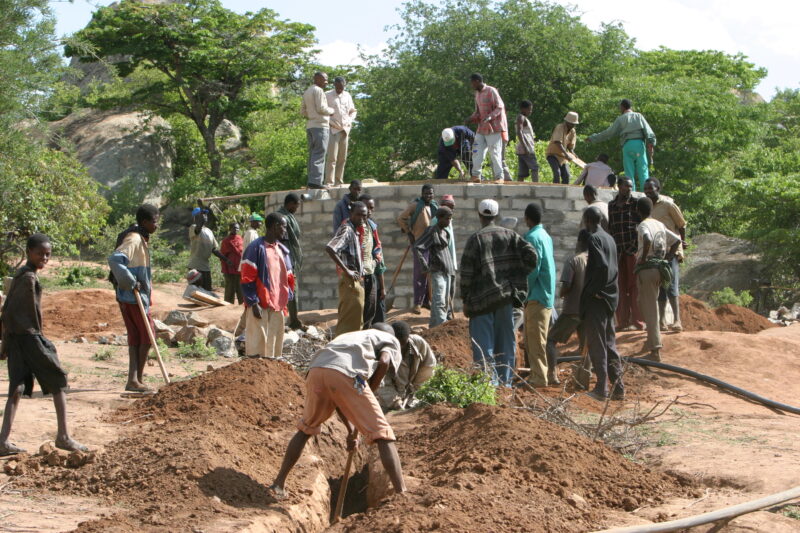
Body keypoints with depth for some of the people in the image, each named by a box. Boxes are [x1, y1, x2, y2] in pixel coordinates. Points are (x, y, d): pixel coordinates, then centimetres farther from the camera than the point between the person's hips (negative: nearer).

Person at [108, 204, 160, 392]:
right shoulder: (134, 239, -17)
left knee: (135, 336, 9)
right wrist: (130, 283, -27)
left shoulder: (141, 239, 15)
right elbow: (115, 259, -31)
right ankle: (137, 379, 2)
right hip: (133, 296, -10)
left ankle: (133, 380, 9)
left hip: (137, 295, 10)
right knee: (147, 334, -4)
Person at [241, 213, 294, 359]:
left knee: (275, 346, 9)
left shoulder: (283, 251, 16)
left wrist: (286, 300, 12)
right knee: (257, 346, -8)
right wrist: (253, 303, -15)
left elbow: (288, 278, 22)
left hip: (278, 306, 7)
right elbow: (247, 278, -11)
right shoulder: (256, 248, -8)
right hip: (260, 306, -7)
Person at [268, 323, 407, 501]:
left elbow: (335, 394, 37)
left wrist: (351, 429, 36)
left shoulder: (349, 336, 45)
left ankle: (279, 484, 32)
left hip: (316, 371, 5)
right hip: (347, 373, -5)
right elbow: (384, 362, 3)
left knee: (306, 428, 29)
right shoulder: (391, 340, 30)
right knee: (382, 435, 2)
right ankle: (401, 493, -7)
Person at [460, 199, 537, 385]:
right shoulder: (510, 235, 5)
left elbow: (466, 272, -8)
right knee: (506, 341, 13)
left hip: (482, 300, -4)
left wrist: (466, 300, -1)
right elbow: (531, 255, -5)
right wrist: (520, 277, 8)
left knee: (483, 344, 0)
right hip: (506, 298, 4)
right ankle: (505, 380, 17)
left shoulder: (476, 239, -6)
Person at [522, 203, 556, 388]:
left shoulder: (532, 237, -15)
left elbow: (533, 269, -19)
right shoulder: (546, 236, 13)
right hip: (547, 295, 9)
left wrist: (525, 293, -11)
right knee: (532, 338, 16)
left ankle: (539, 378, -4)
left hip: (537, 296, -9)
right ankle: (540, 372, 20)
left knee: (535, 338, -5)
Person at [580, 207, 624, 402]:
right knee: (610, 344, 13)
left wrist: (593, 289, -15)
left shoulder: (593, 239, -13)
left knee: (597, 345, -3)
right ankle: (618, 387, 13)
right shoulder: (610, 239, 13)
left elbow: (602, 266, -24)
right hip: (610, 298, 8)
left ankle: (601, 389, -2)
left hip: (596, 299, -8)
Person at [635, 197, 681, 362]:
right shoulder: (660, 225, 14)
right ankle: (652, 341, 30)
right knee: (645, 304, 24)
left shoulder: (643, 225, -10)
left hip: (646, 269, -8)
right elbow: (677, 240, 19)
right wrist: (667, 259, 15)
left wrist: (643, 258, -18)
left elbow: (647, 239, -31)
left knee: (650, 310, -6)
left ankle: (655, 351, -7)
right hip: (660, 268, 8)